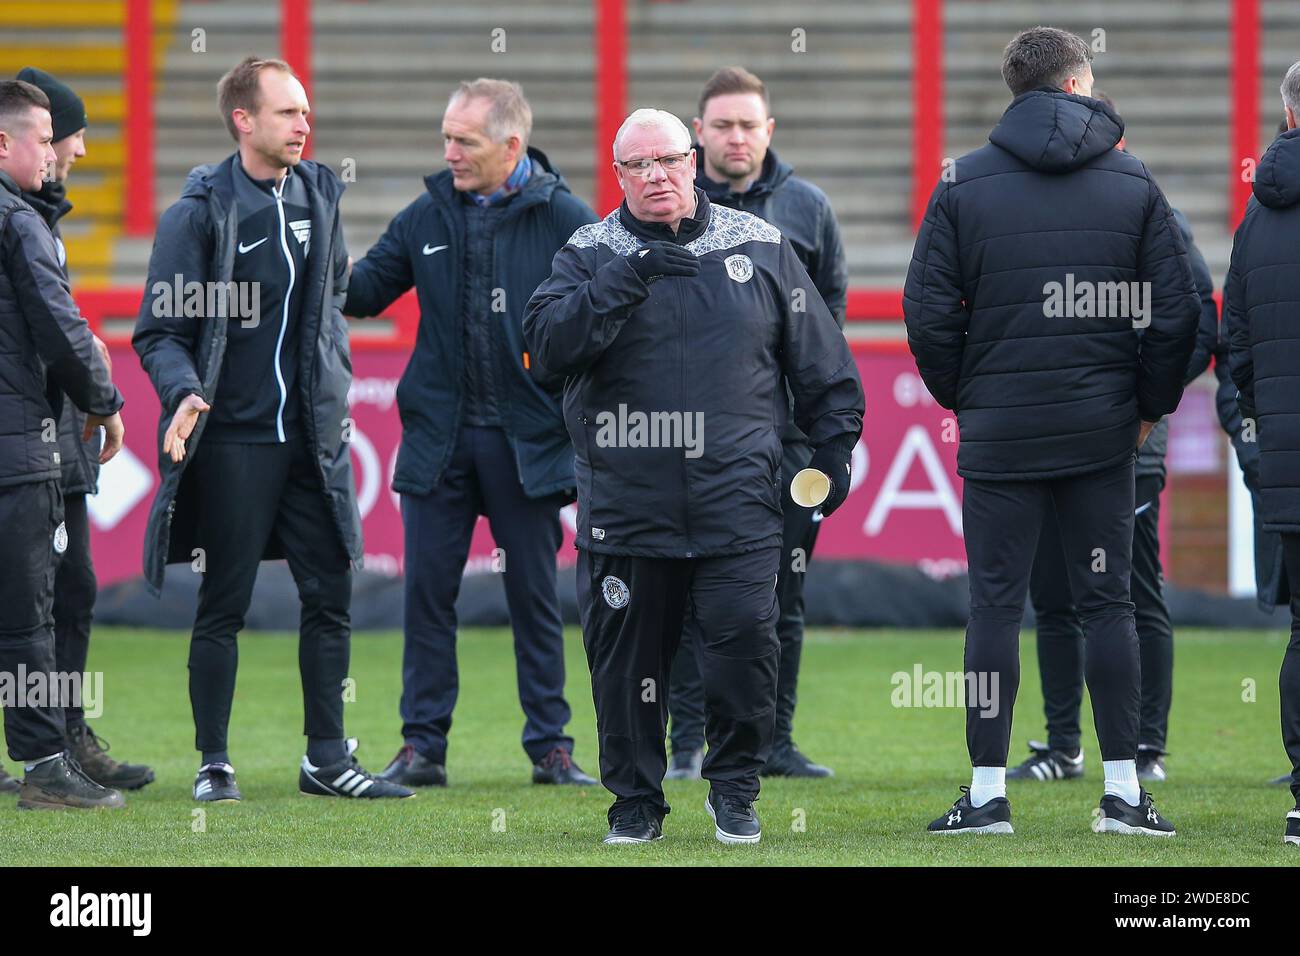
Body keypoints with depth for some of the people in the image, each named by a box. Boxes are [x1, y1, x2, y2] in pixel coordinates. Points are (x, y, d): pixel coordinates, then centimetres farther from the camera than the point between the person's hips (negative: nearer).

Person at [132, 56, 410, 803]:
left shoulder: (319, 194, 8)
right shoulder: (201, 211, -9)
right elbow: (160, 329, -7)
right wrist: (185, 393, -24)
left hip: (313, 434, 5)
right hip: (234, 440, -5)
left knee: (331, 595, 5)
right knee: (224, 607, 1)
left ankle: (328, 760, 14)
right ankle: (214, 764, 9)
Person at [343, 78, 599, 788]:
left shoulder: (564, 219, -3)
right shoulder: (428, 217, 7)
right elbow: (367, 290, 12)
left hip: (527, 438, -3)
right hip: (438, 435, 3)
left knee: (535, 595, 5)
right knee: (427, 590, 3)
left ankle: (550, 745, 12)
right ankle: (422, 747, 10)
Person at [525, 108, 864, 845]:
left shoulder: (760, 247, 9)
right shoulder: (591, 254, 6)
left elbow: (821, 361, 14)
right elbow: (549, 342, -11)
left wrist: (835, 446, 10)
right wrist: (626, 278, -17)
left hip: (737, 502, 0)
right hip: (625, 502, 0)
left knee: (746, 639, -8)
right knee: (626, 658, 2)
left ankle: (735, 791, 10)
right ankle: (636, 800, 17)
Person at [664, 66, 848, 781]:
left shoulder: (806, 207, 8)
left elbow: (832, 306, 13)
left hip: (785, 433, 2)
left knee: (781, 599, 6)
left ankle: (775, 741, 13)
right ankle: (688, 742, 3)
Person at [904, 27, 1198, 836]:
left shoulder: (964, 186, -1)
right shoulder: (1135, 185, 2)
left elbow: (928, 313, -3)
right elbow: (1177, 311, 0)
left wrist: (964, 398, 10)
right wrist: (1150, 405, 11)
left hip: (1000, 433, -1)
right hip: (1102, 431, 1)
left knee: (996, 605, 2)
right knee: (1108, 602, 6)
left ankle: (988, 791, 1)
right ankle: (1124, 791, 4)